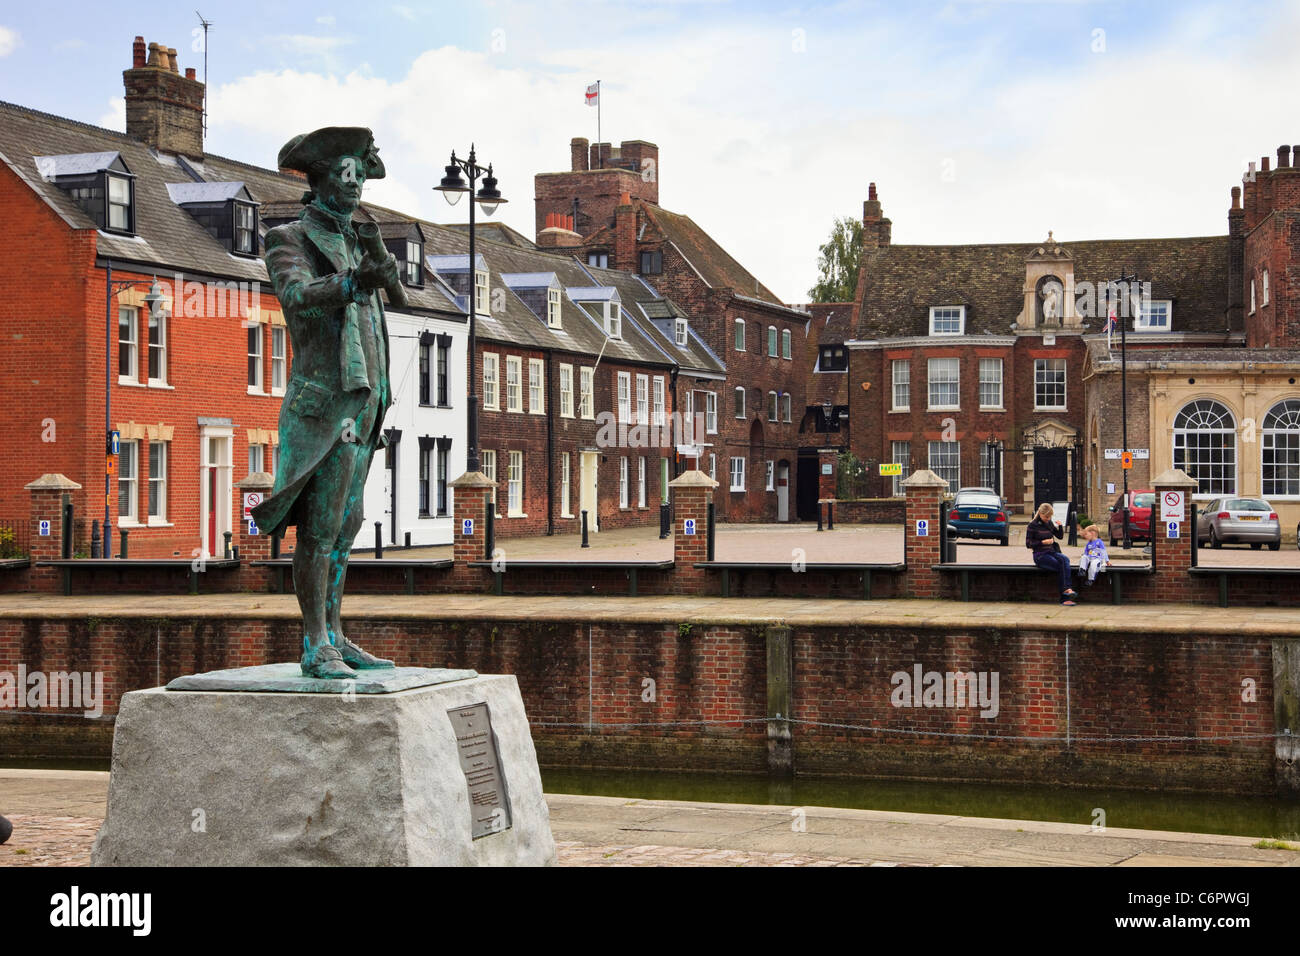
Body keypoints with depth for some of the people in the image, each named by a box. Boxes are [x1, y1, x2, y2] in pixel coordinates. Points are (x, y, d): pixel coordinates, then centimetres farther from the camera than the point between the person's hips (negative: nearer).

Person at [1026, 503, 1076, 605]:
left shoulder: (1050, 523, 14)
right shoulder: (1033, 525, -3)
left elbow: (1060, 536, 21)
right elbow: (1028, 544, -4)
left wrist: (1059, 526, 1)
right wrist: (1043, 542, -16)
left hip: (1052, 552, 5)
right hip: (1040, 555, -5)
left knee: (1065, 559, -29)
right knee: (1060, 565, -29)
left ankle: (1066, 589, -39)